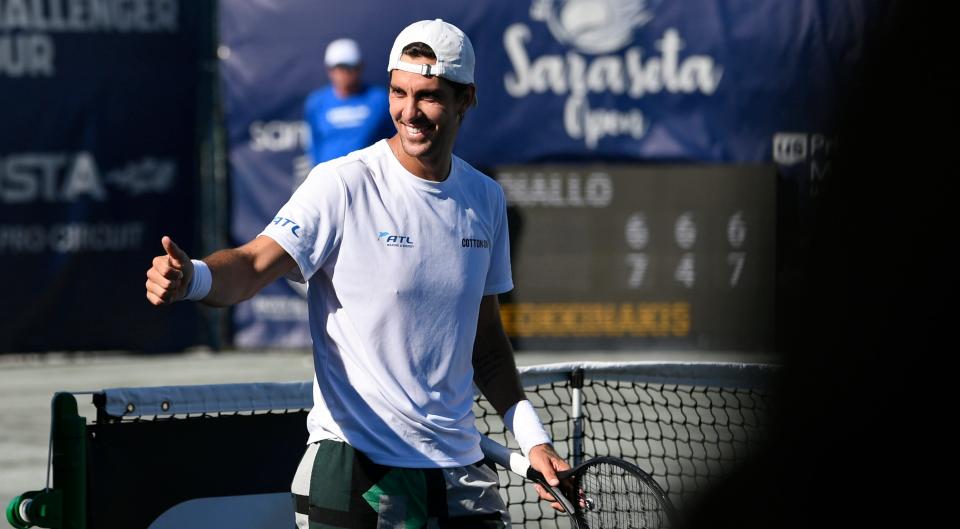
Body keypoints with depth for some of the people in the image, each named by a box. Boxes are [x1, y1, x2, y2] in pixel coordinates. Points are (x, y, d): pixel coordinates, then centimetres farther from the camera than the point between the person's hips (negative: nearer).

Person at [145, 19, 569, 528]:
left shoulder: (485, 199, 8)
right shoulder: (344, 185, -9)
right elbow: (254, 265, -22)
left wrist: (531, 438, 14)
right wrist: (190, 277, -43)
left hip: (459, 467, 5)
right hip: (355, 465, -5)